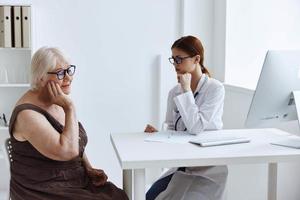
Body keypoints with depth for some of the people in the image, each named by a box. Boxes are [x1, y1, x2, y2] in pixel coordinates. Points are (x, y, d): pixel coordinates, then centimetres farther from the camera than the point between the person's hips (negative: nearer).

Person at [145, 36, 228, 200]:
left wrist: (186, 90, -19)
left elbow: (196, 127, -23)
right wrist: (157, 133, -10)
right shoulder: (174, 92, 4)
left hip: (208, 169, -5)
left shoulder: (215, 89, -12)